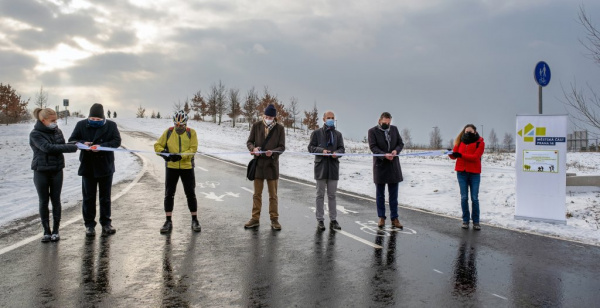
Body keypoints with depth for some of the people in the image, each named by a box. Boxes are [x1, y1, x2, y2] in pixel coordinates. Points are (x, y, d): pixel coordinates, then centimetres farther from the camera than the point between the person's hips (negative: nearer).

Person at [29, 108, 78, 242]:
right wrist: (74, 147, -27)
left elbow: (62, 146, 3)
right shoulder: (35, 134, -10)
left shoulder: (57, 131, 6)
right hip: (41, 172, -3)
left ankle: (55, 230, 16)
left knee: (56, 200, 7)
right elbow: (48, 148, -23)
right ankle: (46, 231, 17)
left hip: (56, 171, 3)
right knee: (43, 201, 6)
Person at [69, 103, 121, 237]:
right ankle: (89, 225, 15)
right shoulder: (81, 125, 1)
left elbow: (117, 141, -8)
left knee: (105, 197, 9)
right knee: (88, 197, 6)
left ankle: (106, 223, 19)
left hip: (105, 166, -1)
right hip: (88, 167, 1)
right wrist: (82, 143, -17)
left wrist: (101, 146, -23)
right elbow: (72, 140, 5)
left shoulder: (111, 125, -2)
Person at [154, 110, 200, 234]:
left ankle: (194, 220, 15)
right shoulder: (168, 132, 2)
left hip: (187, 167, -1)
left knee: (191, 194, 3)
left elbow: (193, 149, -11)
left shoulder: (191, 133, -2)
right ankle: (168, 221, 14)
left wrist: (181, 156, -26)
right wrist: (162, 152, -19)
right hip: (171, 167, 2)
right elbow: (157, 145, 3)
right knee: (169, 194, 3)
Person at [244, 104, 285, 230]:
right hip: (258, 163, 2)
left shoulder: (279, 128, -2)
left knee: (273, 194, 7)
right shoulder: (256, 126, 1)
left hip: (272, 164, -1)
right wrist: (253, 148, -17)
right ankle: (255, 219, 20)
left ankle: (274, 219, 17)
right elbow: (249, 141, 6)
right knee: (257, 193, 10)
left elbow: (282, 147, -3)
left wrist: (273, 152, -22)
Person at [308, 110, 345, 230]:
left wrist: (337, 153, -13)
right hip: (320, 166, -2)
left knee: (332, 195, 8)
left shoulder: (338, 134, 12)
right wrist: (321, 150, -17)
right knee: (320, 195, 5)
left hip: (333, 166, 2)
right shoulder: (316, 133, 4)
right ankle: (320, 220, 11)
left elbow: (341, 148, 9)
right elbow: (311, 147, 0)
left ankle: (333, 220, 14)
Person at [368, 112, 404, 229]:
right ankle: (381, 218, 17)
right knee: (380, 194, 7)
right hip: (380, 166, -3)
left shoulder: (394, 129, 10)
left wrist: (396, 150, -11)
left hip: (393, 166, 3)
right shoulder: (372, 131, -2)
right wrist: (384, 155, -24)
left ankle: (394, 218, 12)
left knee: (393, 194, 5)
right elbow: (373, 146, -10)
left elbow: (400, 143, 11)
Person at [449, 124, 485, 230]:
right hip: (461, 172, 3)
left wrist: (461, 155, -21)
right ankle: (465, 220, 12)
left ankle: (476, 221, 9)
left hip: (474, 173, -2)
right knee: (464, 197, 4)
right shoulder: (461, 141, 10)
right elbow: (454, 155, 3)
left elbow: (475, 157, -13)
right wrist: (450, 153, -20)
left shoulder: (480, 143, 0)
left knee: (474, 198, -1)